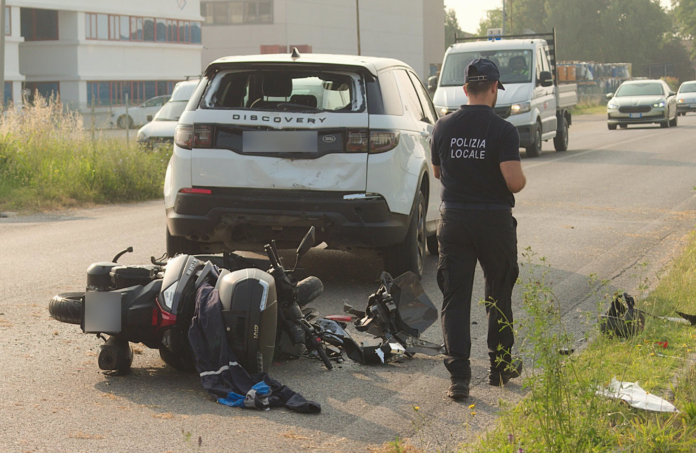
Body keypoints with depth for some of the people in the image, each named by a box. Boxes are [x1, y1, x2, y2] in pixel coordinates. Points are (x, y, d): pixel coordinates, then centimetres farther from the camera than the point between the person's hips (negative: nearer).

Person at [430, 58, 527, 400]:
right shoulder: (502, 131, -12)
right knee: (498, 295, 15)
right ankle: (500, 366, 27)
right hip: (494, 220, -2)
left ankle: (459, 376, -2)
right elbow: (514, 181, -19)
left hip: (454, 219, 2)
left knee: (455, 298, 4)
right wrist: (521, 181, 3)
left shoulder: (443, 127, 1)